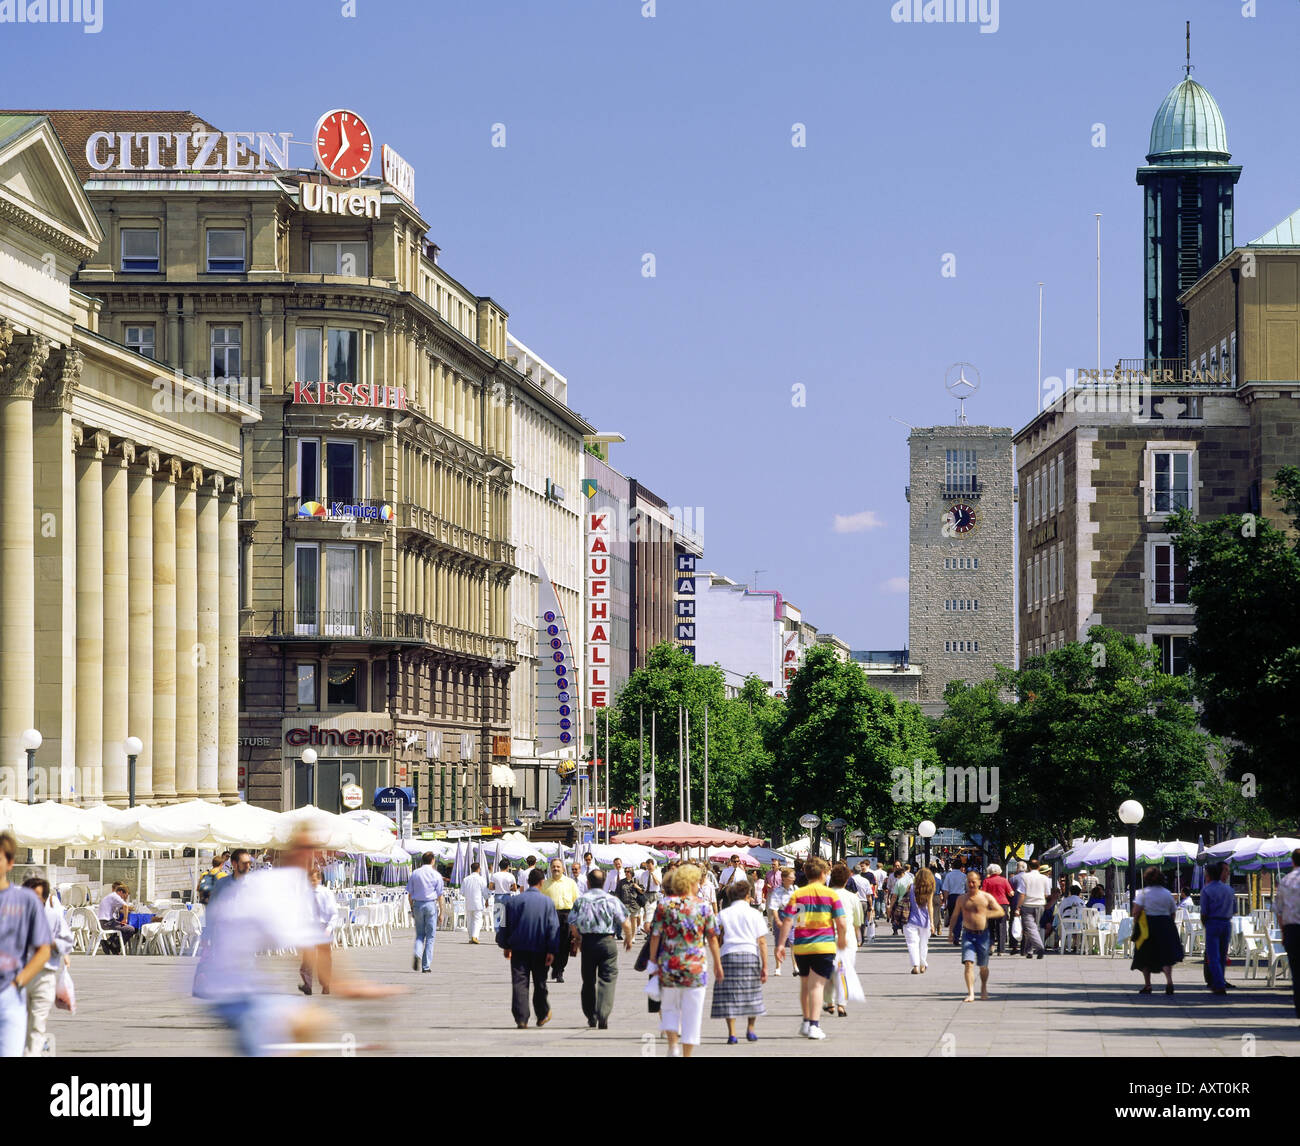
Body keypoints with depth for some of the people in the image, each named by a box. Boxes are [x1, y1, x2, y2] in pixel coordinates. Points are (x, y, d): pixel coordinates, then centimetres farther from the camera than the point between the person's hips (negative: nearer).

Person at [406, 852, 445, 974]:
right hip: (431, 904, -2)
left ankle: (417, 954, -15)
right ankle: (426, 966, 3)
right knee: (430, 936, 4)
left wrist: (412, 908, 15)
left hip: (417, 904, 2)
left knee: (420, 934, 14)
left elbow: (409, 894, 6)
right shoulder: (436, 875, -2)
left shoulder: (415, 873, 5)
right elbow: (440, 895, -2)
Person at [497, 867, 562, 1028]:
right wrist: (551, 951, -5)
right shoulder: (548, 902, -4)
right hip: (540, 949, 0)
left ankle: (521, 1019, -8)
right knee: (540, 983, 14)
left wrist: (506, 946, 17)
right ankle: (542, 1016, 24)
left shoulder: (514, 901, 0)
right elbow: (553, 928, -6)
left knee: (519, 983, -1)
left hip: (519, 948, 0)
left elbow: (506, 925, 6)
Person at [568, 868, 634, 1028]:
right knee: (607, 980, -2)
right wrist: (628, 939, 16)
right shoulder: (612, 900, -2)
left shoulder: (580, 900, 1)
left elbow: (573, 926, -1)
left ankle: (591, 1017, 21)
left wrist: (578, 939, 18)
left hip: (587, 942, 2)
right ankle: (603, 1017, -16)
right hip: (608, 941, -2)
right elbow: (626, 924, -3)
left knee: (588, 981, 14)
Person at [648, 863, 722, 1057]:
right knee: (692, 1012, 6)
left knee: (669, 1007, 17)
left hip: (668, 966, 1)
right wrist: (718, 965, 11)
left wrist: (653, 962, 8)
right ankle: (687, 1053, 7)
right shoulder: (704, 906, -1)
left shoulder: (664, 905, -1)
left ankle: (673, 1045, 1)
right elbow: (712, 938, 2)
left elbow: (655, 937, -2)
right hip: (695, 967, -1)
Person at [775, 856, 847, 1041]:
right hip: (824, 946, -3)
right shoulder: (830, 894, -2)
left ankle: (806, 1021, 28)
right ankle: (814, 1025, -16)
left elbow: (787, 920, -4)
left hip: (801, 947, 3)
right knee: (817, 985, -6)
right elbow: (841, 923, -4)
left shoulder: (797, 894, 3)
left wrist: (781, 944, -2)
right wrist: (842, 939, 14)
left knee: (805, 984, 18)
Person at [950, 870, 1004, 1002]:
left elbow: (1000, 911, -1)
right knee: (968, 963, -17)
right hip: (968, 935, 0)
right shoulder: (961, 898, 6)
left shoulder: (986, 897, -1)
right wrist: (951, 931, 13)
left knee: (983, 966, 12)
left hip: (983, 935, 0)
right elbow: (955, 916, 17)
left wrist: (986, 914, -18)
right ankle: (971, 993, -19)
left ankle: (984, 988, 39)